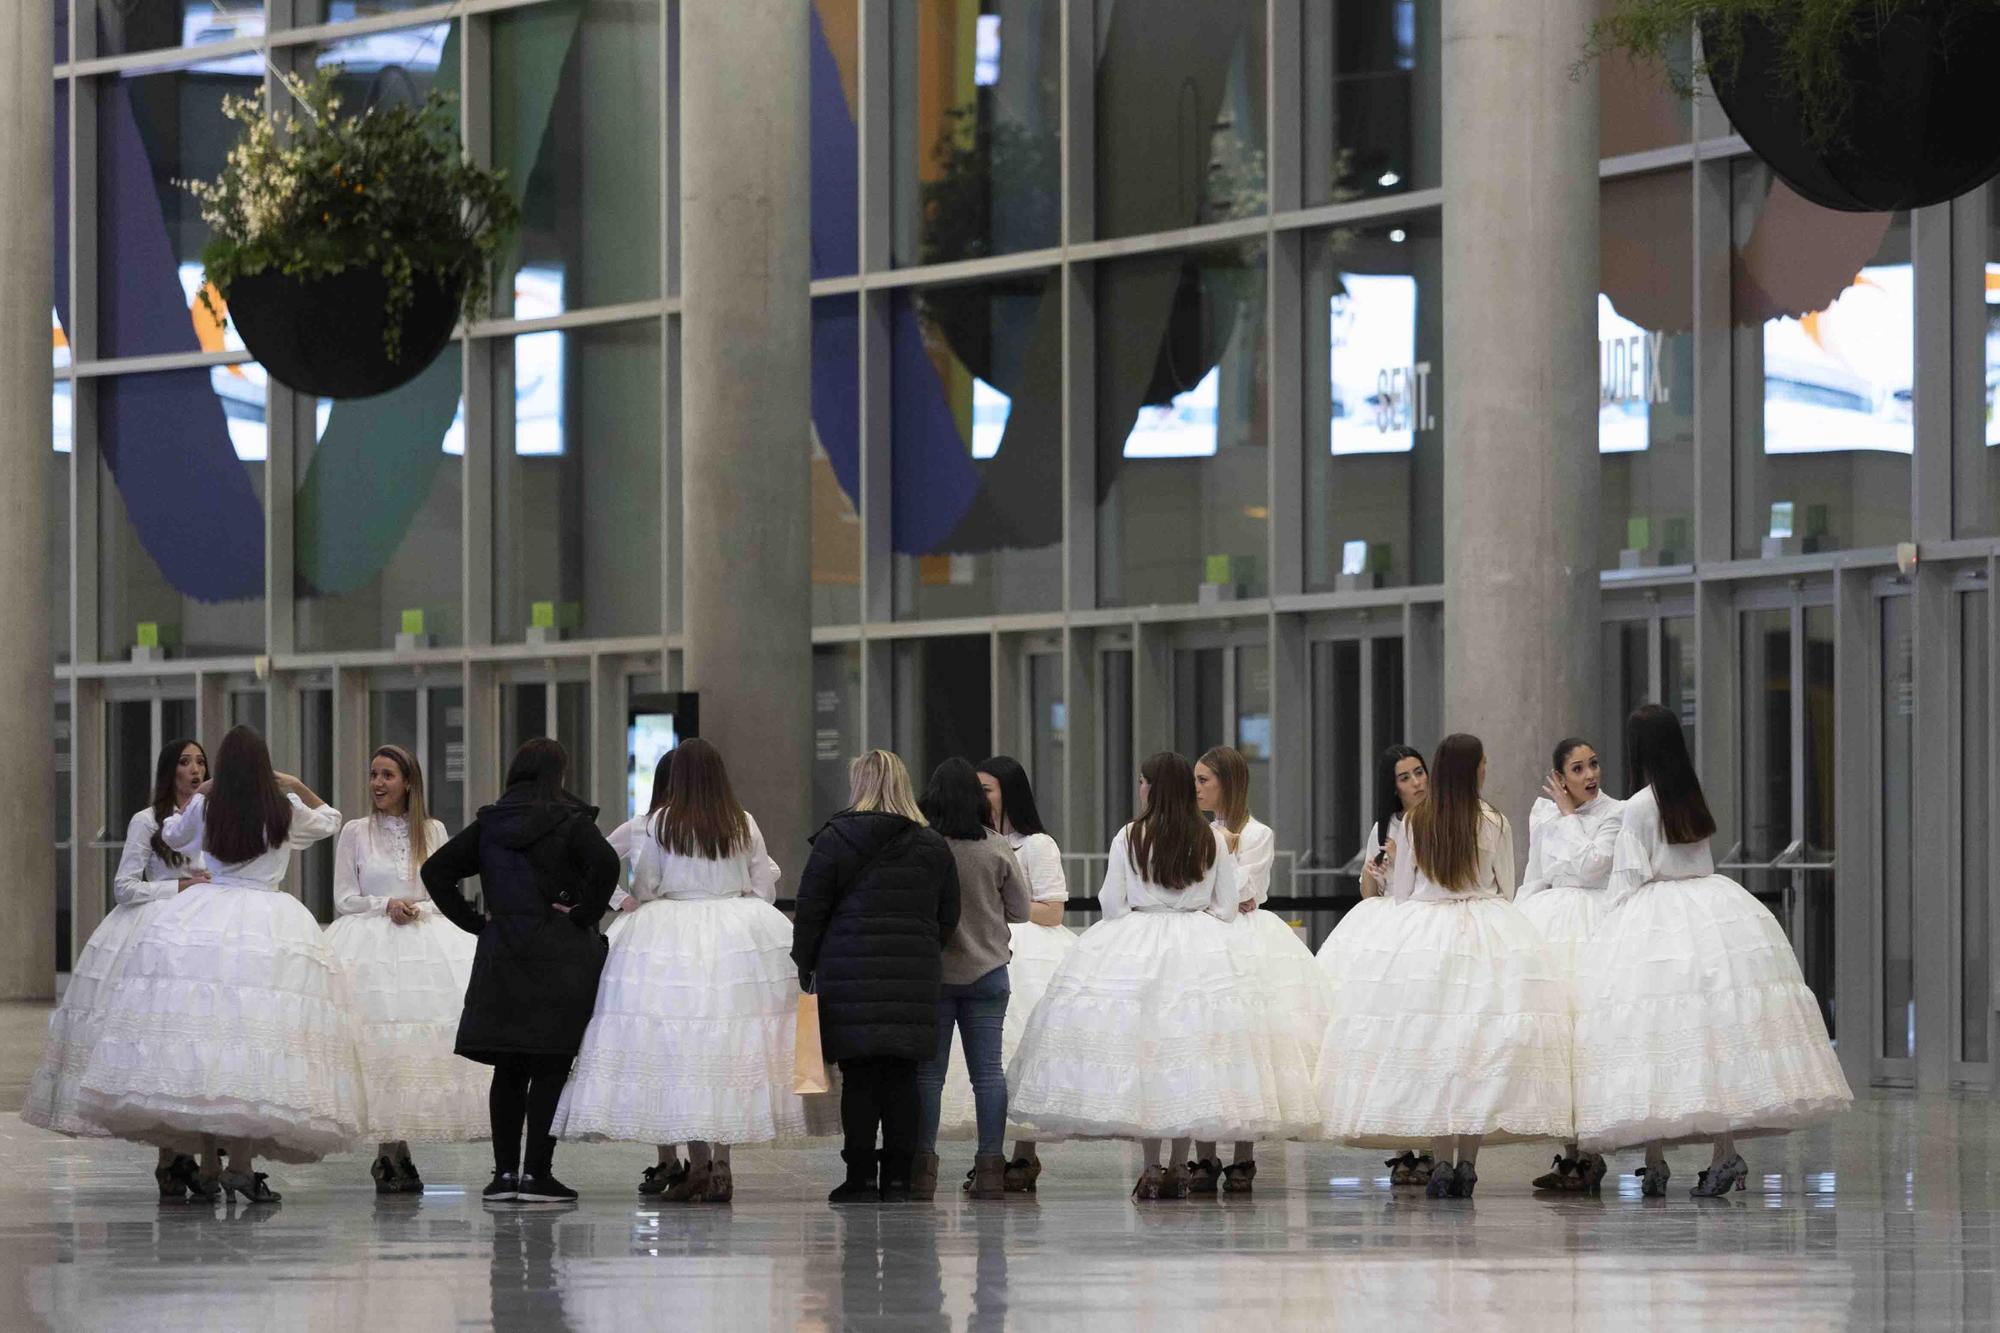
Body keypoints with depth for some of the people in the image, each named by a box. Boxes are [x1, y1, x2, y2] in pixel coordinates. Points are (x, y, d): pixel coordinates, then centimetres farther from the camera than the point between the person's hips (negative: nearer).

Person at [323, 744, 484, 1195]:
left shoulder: (432, 831, 10)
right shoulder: (356, 832, 6)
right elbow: (344, 898, 5)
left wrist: (419, 909, -9)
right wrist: (386, 905, -10)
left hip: (426, 937, 2)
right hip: (370, 940, -2)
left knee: (421, 1044, -7)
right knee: (378, 1041, -12)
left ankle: (391, 1156, 2)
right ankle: (392, 1151, -4)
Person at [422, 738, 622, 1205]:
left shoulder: (488, 824, 8)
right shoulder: (571, 821, -5)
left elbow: (436, 870, 8)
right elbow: (606, 864, -22)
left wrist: (473, 921, 7)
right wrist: (584, 915, -11)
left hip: (500, 955, 4)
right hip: (560, 953, -4)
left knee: (508, 1068, 10)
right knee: (551, 1067, -1)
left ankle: (504, 1171, 9)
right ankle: (537, 1172, -4)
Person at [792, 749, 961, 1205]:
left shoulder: (836, 839, -3)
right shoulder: (933, 847, 9)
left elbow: (810, 911, -3)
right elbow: (948, 917, 14)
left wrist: (803, 968, 6)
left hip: (851, 975, -3)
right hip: (915, 977, 3)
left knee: (859, 1077, -1)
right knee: (902, 1077, 5)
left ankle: (861, 1177, -2)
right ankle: (898, 1178, 5)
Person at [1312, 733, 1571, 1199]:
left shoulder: (1413, 824, 0)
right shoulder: (1495, 824, -3)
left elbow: (1400, 890, 7)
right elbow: (1506, 888, 8)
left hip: (1422, 929, 1)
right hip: (1487, 931, -1)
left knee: (1428, 1044, 2)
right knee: (1482, 1042, 2)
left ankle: (1442, 1159, -5)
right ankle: (1467, 1161, -2)